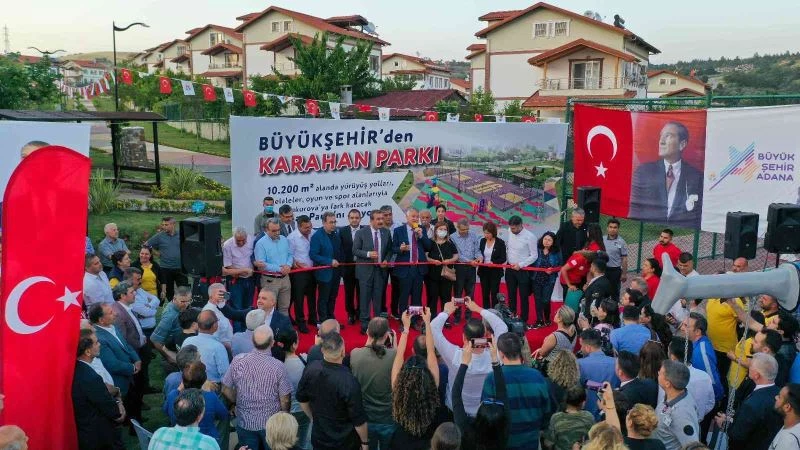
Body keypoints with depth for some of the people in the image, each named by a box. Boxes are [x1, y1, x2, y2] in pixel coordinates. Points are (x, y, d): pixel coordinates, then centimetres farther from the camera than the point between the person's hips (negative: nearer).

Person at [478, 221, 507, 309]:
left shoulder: (500, 242, -8)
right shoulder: (482, 241, 4)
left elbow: (503, 259, -9)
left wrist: (493, 262, -24)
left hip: (495, 272, -4)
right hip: (483, 271, 4)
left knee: (494, 294, 1)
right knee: (485, 294, 9)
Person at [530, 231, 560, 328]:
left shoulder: (556, 252, -6)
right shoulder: (537, 250, -8)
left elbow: (560, 266, 0)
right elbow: (531, 262, -3)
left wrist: (552, 270, -17)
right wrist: (531, 273, -14)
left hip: (549, 280, -1)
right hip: (536, 279, 1)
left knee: (545, 300, -1)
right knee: (538, 300, 8)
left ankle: (547, 319, 23)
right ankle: (539, 320, 21)